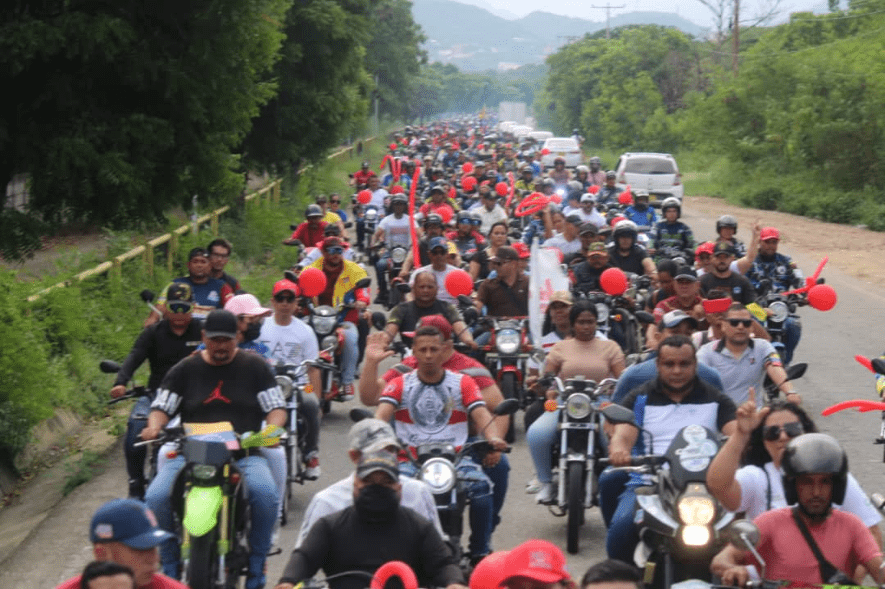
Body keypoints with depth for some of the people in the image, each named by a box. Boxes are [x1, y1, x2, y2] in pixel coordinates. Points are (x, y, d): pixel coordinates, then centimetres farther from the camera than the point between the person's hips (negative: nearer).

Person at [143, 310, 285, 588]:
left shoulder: (254, 367, 11)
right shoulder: (185, 369, 13)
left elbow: (277, 407, 9)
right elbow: (161, 406, 11)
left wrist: (272, 429, -13)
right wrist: (154, 427, -11)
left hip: (244, 453, -1)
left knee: (265, 494, -32)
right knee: (156, 498, -24)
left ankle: (256, 566, -14)